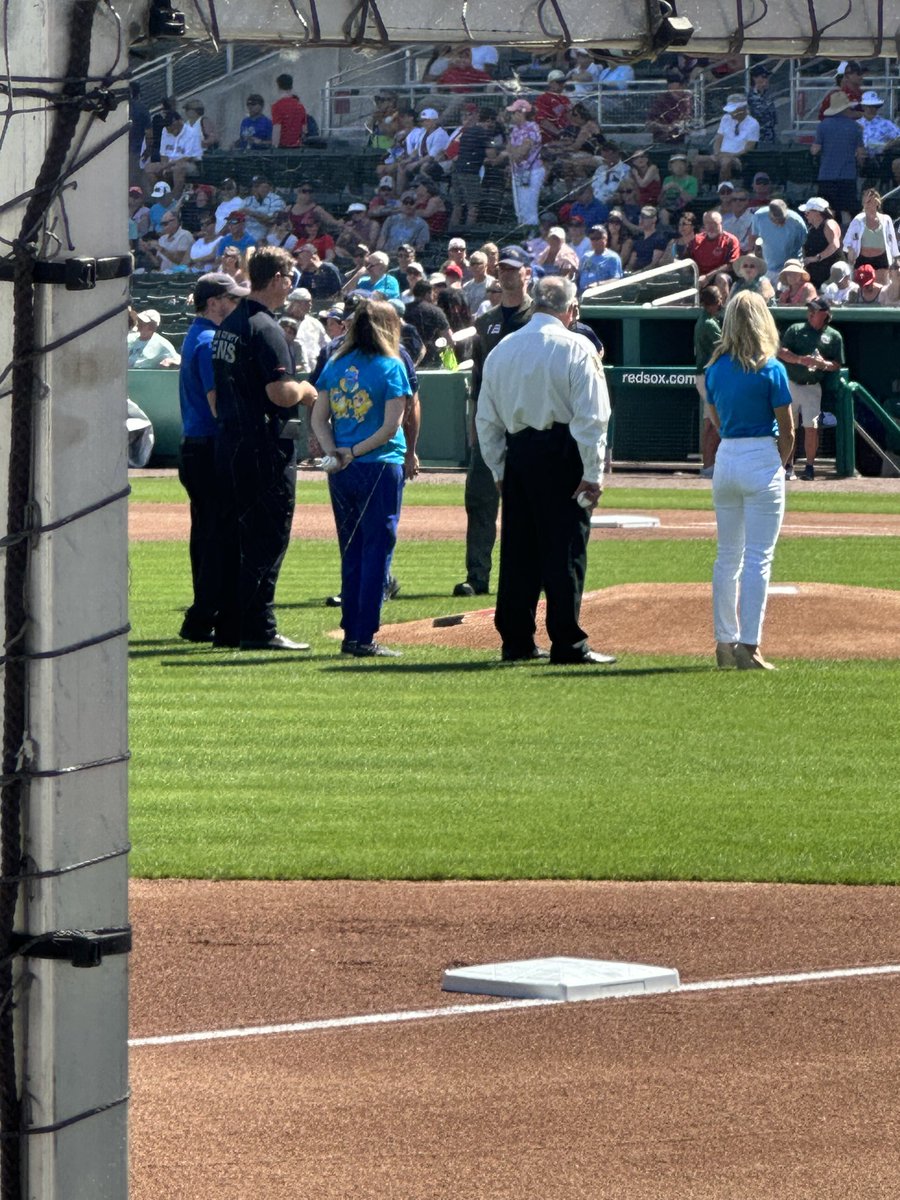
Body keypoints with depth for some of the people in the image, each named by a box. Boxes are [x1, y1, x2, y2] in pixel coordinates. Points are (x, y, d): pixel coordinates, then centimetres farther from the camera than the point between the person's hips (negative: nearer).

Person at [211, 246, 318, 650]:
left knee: (236, 537, 14)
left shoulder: (227, 326, 13)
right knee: (268, 538, -5)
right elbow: (281, 393, -23)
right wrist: (305, 390, -2)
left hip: (228, 444, 9)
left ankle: (229, 627, 17)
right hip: (264, 447, -9)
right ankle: (259, 628, -6)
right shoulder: (265, 328, -15)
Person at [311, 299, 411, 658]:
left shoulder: (334, 365, 8)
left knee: (350, 553, 14)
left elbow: (318, 418, 4)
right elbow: (390, 427, -13)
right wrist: (355, 452, -8)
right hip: (380, 468, -5)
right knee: (376, 551, -1)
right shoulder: (390, 366, -7)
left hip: (341, 475, 5)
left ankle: (350, 634, 16)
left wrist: (334, 453, -6)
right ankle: (364, 638, -4)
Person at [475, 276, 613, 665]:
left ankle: (516, 641, 12)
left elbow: (486, 418, 13)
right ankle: (567, 644, -5)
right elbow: (591, 416, -13)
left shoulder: (502, 350, 10)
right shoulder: (575, 348, -7)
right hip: (562, 456, -5)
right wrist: (593, 473, -11)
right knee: (565, 550, -4)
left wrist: (499, 469, 19)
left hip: (516, 456, 5)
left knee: (517, 551, 10)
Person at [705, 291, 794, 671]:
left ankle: (725, 642, 19)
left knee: (727, 556, 15)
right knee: (758, 558, -5)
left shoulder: (715, 368, 4)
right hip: (762, 461, -5)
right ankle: (748, 645, -9)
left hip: (726, 458, 5)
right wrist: (781, 465, 7)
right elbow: (787, 429, -7)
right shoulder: (770, 369, -11)